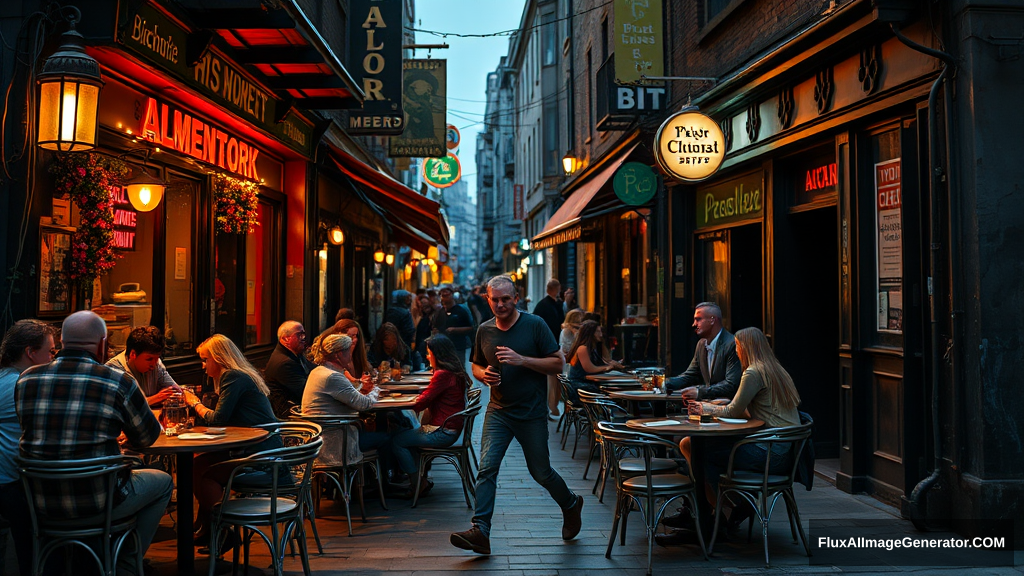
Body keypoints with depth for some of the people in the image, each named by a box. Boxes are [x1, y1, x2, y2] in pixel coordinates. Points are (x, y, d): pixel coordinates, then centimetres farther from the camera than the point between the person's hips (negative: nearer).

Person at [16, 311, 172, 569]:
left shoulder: (26, 379, -1)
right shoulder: (119, 382, -15)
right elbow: (146, 439, -2)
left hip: (42, 502, 6)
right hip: (97, 503, -5)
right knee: (163, 481, 22)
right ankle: (128, 559, 23)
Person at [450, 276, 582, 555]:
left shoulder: (534, 325, -8)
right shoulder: (484, 330, 5)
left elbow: (557, 364, -9)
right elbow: (476, 365, 18)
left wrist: (522, 360, -22)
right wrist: (484, 374, -6)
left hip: (532, 413, -3)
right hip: (498, 411, 3)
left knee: (541, 472, 9)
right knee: (486, 467, -12)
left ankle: (571, 505, 38)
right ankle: (480, 532, -13)